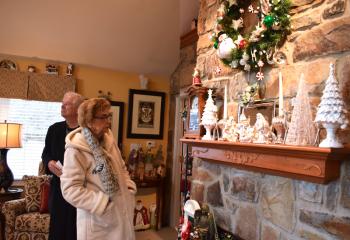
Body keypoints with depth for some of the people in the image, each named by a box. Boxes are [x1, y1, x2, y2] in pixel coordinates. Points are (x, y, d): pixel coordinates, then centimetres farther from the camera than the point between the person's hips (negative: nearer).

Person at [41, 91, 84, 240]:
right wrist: (49, 163, -5)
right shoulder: (54, 129, 7)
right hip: (59, 186, 4)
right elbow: (45, 153, 15)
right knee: (58, 224, 11)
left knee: (78, 227, 3)